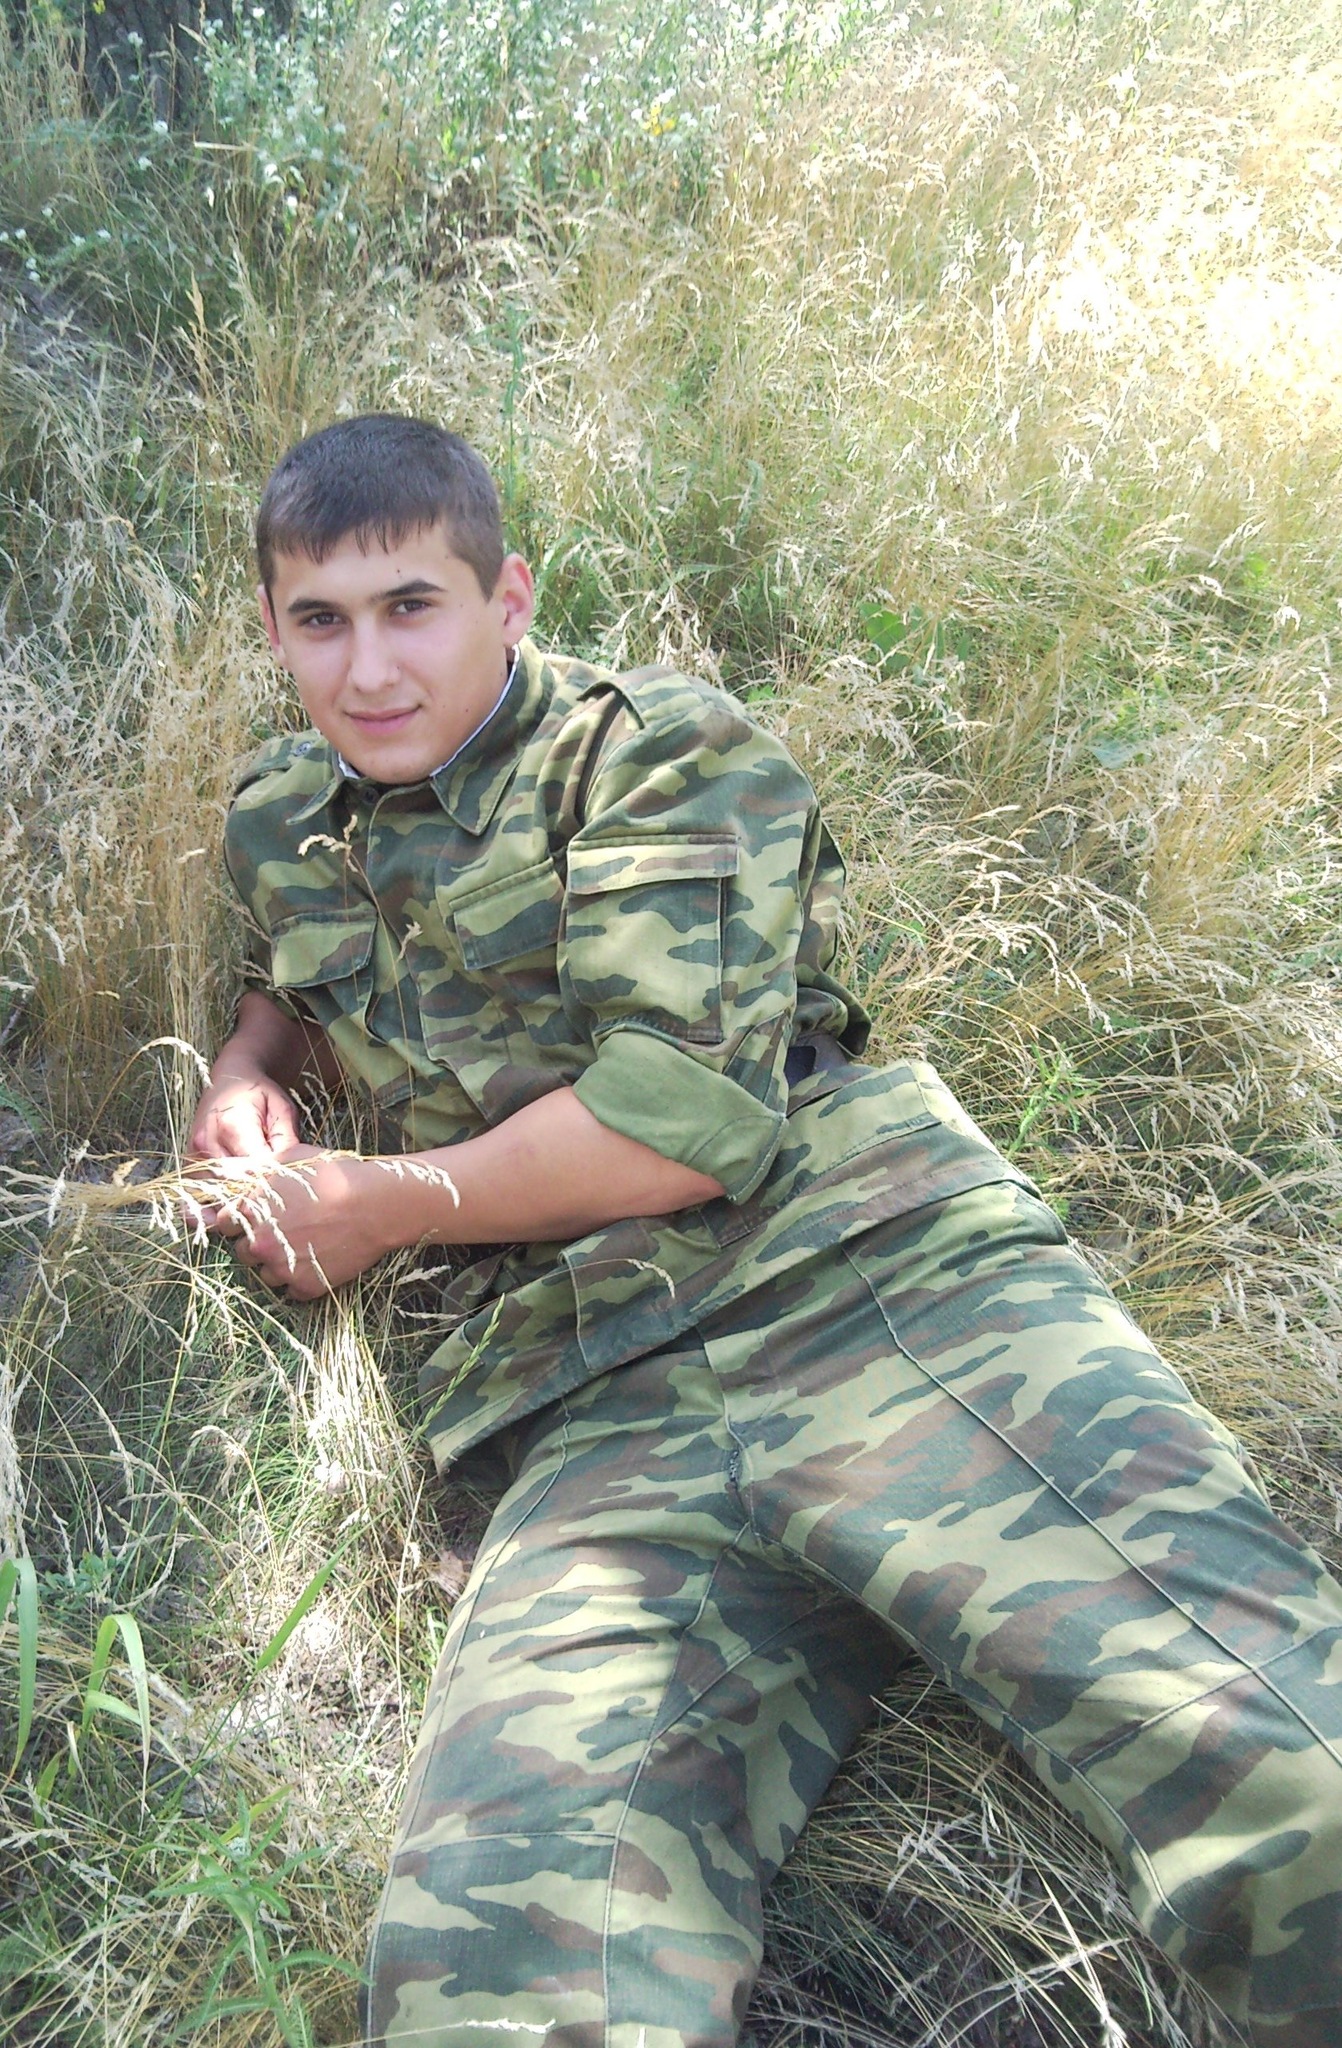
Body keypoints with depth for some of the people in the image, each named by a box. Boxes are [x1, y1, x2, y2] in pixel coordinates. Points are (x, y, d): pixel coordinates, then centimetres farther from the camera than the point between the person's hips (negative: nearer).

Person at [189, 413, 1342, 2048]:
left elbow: (684, 1112, -4)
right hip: (600, 1428, 3)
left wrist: (376, 1203, 7)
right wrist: (249, 1069, 25)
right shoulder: (280, 820, 26)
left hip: (883, 1295, -2)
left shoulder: (665, 751, 9)